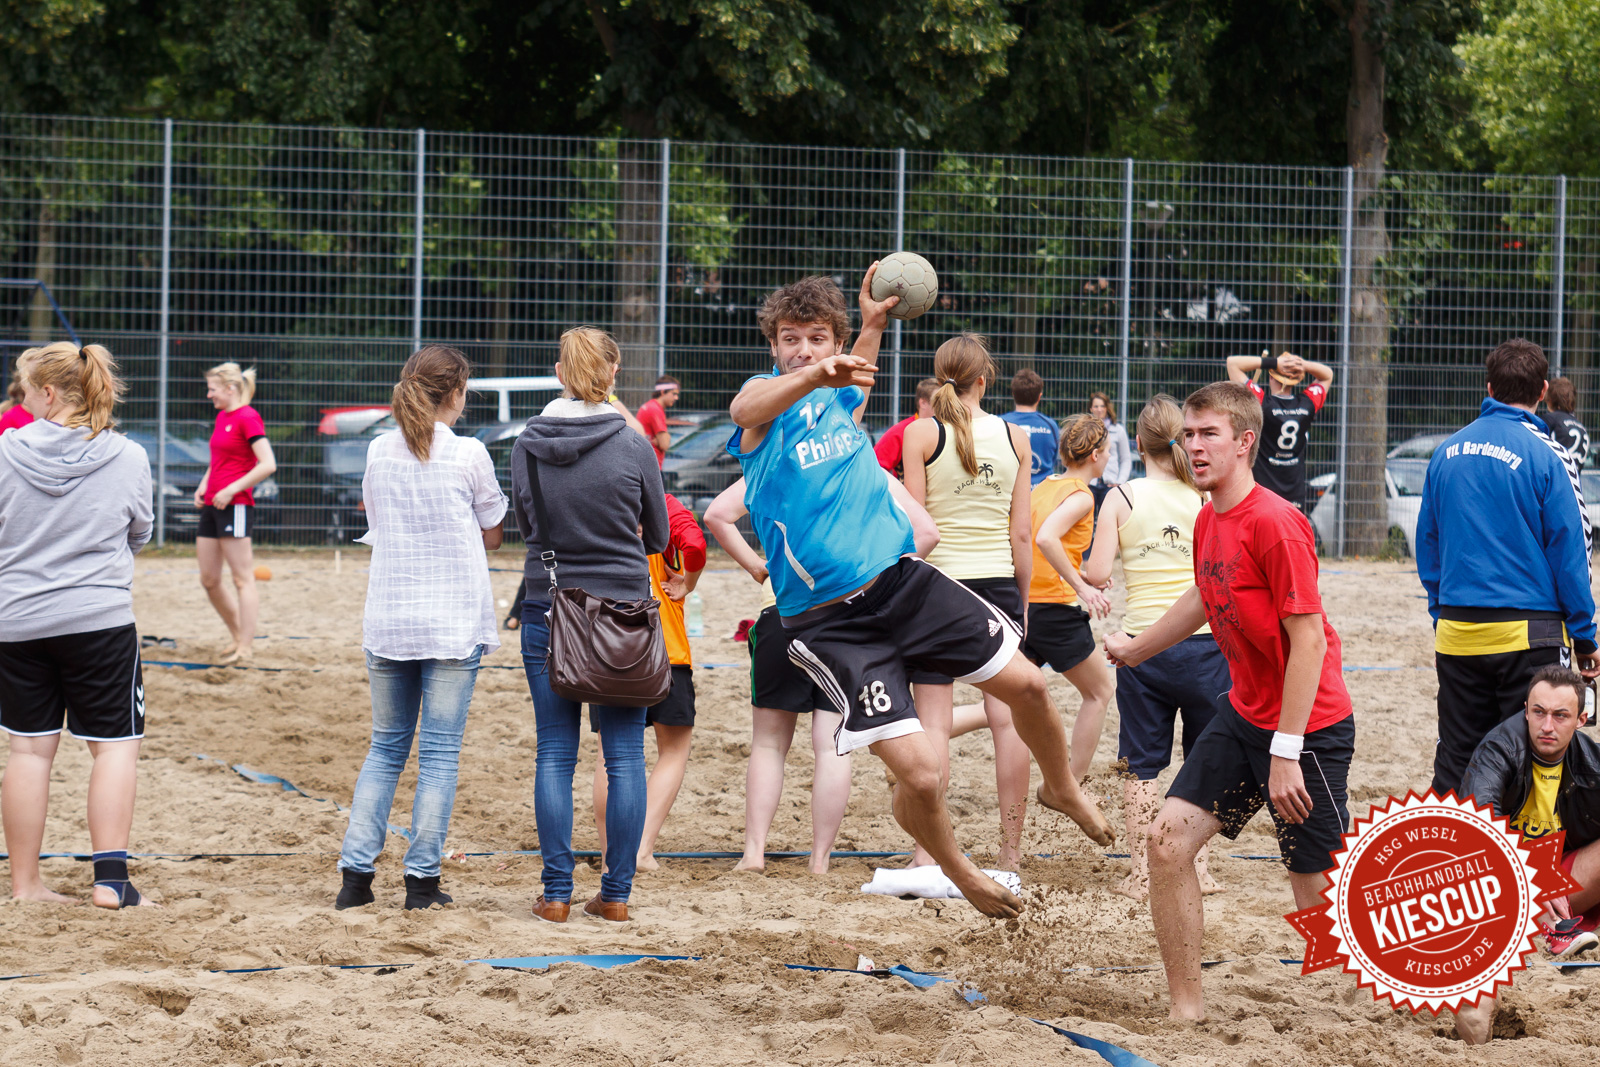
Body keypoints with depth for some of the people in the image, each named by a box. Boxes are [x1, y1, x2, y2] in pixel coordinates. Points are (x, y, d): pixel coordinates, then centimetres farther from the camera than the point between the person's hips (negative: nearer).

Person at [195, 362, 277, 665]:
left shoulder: (248, 418, -11)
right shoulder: (222, 416, 16)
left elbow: (268, 464, -18)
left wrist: (232, 489, -19)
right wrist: (203, 486, 12)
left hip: (235, 505, -9)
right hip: (212, 504, 9)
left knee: (243, 578, -6)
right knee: (209, 580, 10)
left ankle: (245, 649, -4)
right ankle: (239, 637, 23)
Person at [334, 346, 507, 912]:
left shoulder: (378, 452, 5)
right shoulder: (467, 454, -8)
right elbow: (492, 536, 3)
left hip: (387, 623, 4)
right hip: (453, 623, -4)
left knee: (386, 747, 13)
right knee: (439, 752, 1)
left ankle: (355, 872, 5)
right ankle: (422, 878, 0)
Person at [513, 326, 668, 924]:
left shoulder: (527, 447, -3)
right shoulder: (633, 448, -8)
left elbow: (525, 525, 10)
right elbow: (658, 536, 4)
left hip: (547, 610, 1)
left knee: (555, 754, 6)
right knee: (625, 755, 5)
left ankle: (556, 893, 4)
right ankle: (617, 892, 5)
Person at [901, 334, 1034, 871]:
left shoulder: (921, 435, -5)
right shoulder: (1015, 437, 3)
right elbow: (1021, 534, 5)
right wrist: (1022, 599, 14)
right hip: (998, 583, 2)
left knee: (933, 720, -2)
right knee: (1006, 717, 5)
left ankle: (927, 852, -8)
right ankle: (1011, 852, 8)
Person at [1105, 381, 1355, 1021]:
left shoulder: (1275, 524, -20)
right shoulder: (1208, 521, 6)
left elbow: (1308, 640, -22)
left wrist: (1286, 754, -23)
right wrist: (1136, 648, 43)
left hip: (1309, 728, -8)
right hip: (1244, 716, 8)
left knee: (1317, 890, -4)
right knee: (1169, 840, -2)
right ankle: (1186, 1011, 6)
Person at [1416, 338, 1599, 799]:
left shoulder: (1446, 452, 7)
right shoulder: (1546, 455, -8)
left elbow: (1427, 546, 12)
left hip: (1456, 634, 4)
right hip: (1528, 633, -4)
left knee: (1455, 760, 10)